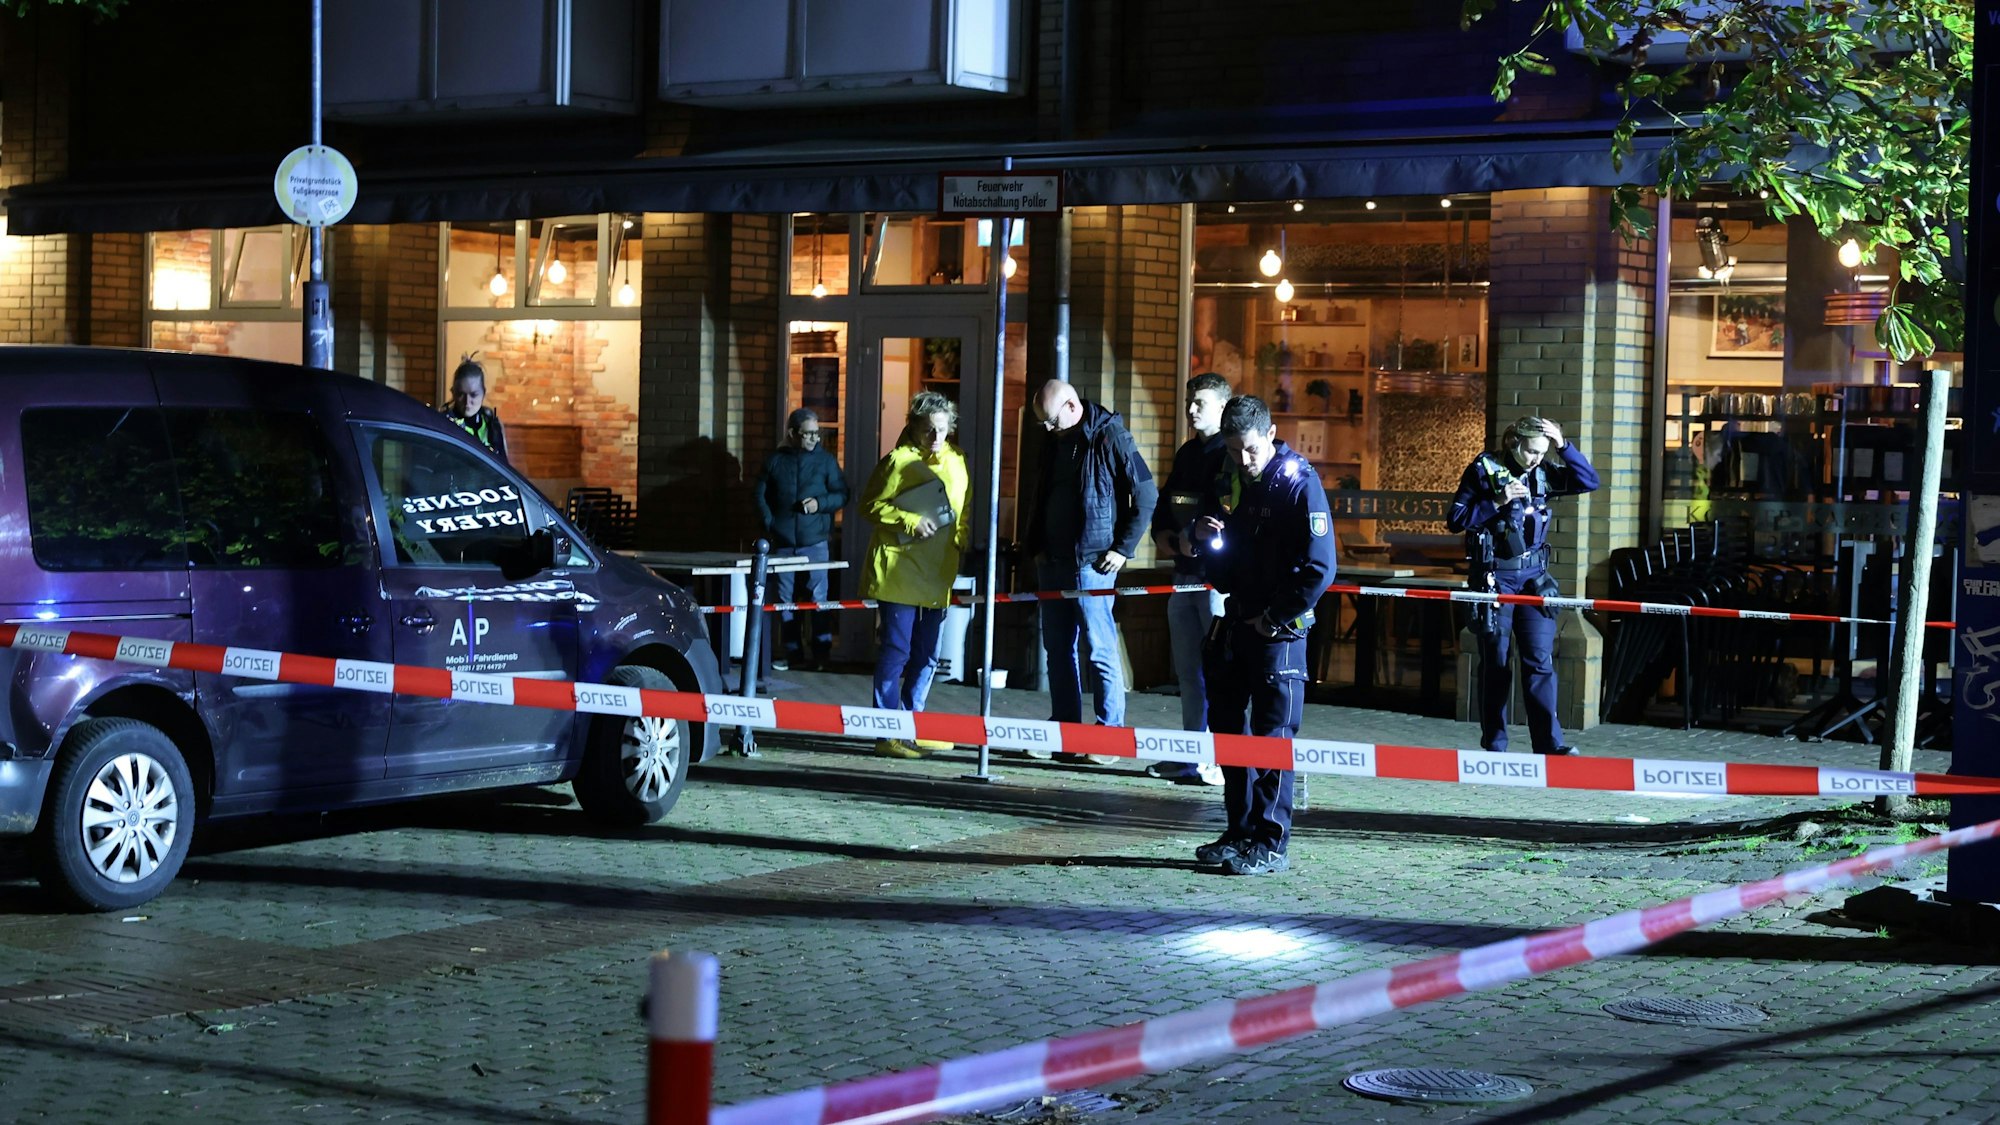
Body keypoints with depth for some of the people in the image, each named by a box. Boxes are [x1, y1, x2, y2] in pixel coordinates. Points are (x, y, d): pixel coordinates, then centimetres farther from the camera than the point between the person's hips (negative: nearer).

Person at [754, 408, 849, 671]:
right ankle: (792, 651, 15)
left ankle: (822, 652, 2)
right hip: (783, 542, 2)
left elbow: (842, 495, 5)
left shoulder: (826, 460, 3)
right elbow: (761, 496, 10)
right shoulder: (775, 460, 6)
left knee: (817, 597, -4)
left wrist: (820, 504, -11)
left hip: (815, 541, -2)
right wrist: (770, 525, 0)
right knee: (786, 599, 6)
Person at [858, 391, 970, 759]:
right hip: (899, 573, -6)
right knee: (895, 653, -4)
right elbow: (871, 505, -7)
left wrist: (960, 546, 7)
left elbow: (962, 512, 20)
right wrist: (910, 521, -17)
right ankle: (889, 733, 0)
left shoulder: (956, 460, 11)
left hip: (936, 576, 7)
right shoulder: (899, 461, -8)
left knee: (926, 656, 12)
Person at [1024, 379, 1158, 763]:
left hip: (1092, 562, -8)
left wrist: (1123, 548, -10)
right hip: (1053, 560, 8)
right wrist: (1035, 546, 13)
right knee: (1057, 649, 9)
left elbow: (1146, 496, -9)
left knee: (1102, 651, -6)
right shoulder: (1053, 442, 12)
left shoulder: (1110, 437, -10)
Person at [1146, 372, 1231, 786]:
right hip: (1184, 574, 9)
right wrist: (1163, 534, 4)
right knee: (1188, 671, 12)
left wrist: (1195, 538, -21)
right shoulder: (1188, 453, 18)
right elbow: (1166, 501, 24)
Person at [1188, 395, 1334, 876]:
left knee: (1273, 736, -4)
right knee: (1227, 728, 12)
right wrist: (1204, 537, -3)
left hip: (1278, 629, -7)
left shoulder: (1299, 483, -13)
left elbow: (1319, 569, -16)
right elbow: (1216, 564, 20)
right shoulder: (1227, 482, 8)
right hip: (1233, 623, 7)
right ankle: (1240, 832, 22)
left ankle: (1270, 844, 1)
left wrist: (1273, 617, -13)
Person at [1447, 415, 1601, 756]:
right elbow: (1456, 520, -7)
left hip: (1533, 575, 3)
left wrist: (1563, 446, -8)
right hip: (1495, 576, -3)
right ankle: (1494, 745, 11)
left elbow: (1589, 481, 2)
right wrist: (1497, 503, -18)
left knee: (1540, 659, -4)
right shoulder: (1484, 470, -5)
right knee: (1496, 661, 3)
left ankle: (1549, 743, -6)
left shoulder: (1543, 473, 6)